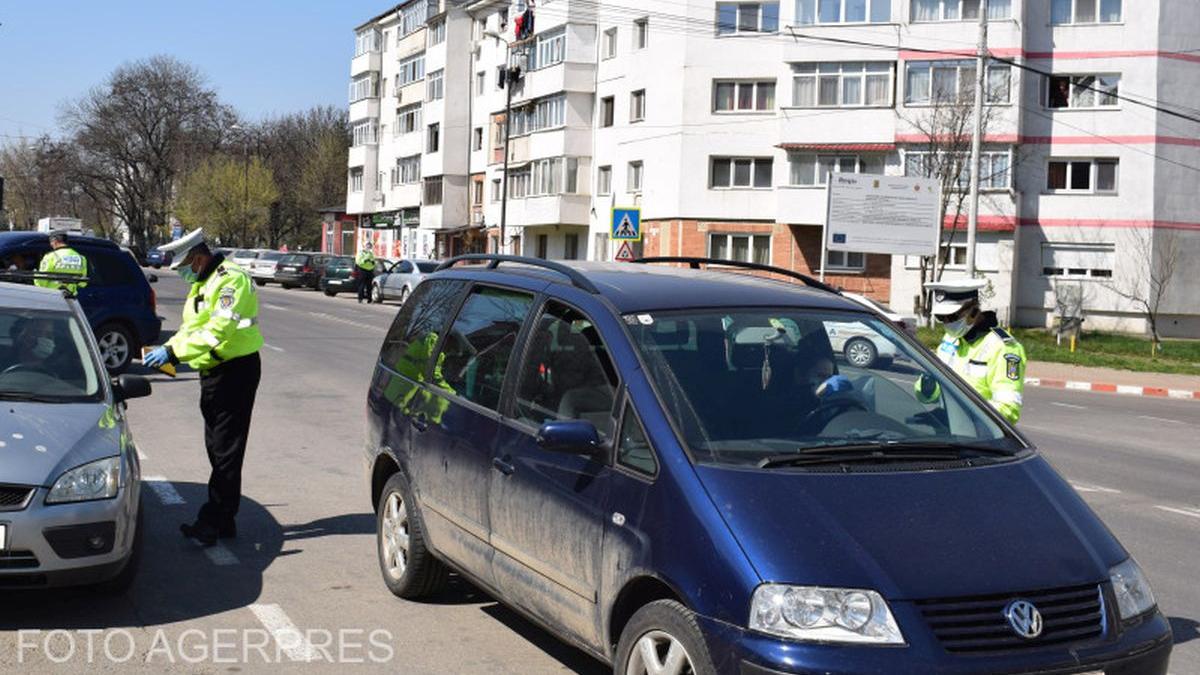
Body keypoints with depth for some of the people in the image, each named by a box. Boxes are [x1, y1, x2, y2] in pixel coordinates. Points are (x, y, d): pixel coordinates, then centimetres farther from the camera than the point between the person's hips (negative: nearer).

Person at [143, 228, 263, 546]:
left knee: (225, 450, -8)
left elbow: (218, 331, -27)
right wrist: (166, 351, 1)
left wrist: (173, 352, -27)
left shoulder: (231, 280, -17)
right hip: (215, 372, 10)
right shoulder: (202, 283, 16)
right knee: (217, 447, 13)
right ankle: (224, 520, 21)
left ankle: (213, 522, -7)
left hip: (235, 370, -10)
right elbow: (191, 327, 18)